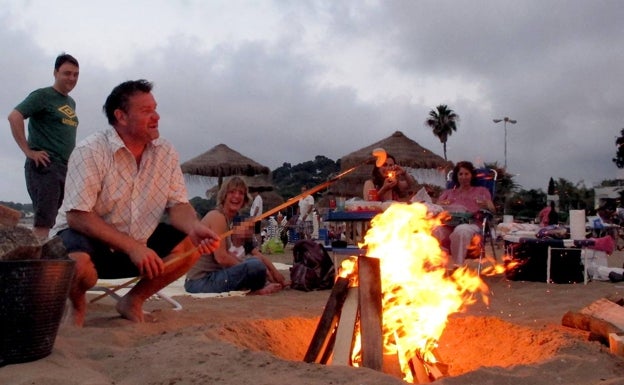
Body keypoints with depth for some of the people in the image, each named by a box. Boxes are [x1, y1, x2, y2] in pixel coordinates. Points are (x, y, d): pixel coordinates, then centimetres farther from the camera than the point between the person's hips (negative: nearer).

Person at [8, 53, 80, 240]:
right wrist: (28, 151, -18)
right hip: (44, 166, -8)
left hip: (65, 168, 8)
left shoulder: (71, 103, 19)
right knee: (44, 222, -12)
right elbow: (14, 117, -16)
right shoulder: (43, 95, -5)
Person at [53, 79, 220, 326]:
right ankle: (77, 303, 2)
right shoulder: (90, 152, -20)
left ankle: (134, 300, 6)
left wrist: (195, 227, -29)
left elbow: (178, 205, -5)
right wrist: (132, 247, -33)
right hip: (90, 239, -5)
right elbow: (77, 216, -25)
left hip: (140, 242, 5)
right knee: (79, 266, -37)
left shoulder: (166, 153, -3)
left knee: (193, 244, -13)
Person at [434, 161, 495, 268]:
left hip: (470, 224, -1)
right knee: (435, 230, -37)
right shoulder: (447, 192, 35)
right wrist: (441, 205, -5)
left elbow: (492, 210, 14)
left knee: (461, 230, -42)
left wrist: (486, 205, -10)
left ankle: (456, 266, -44)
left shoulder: (481, 190, 29)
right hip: (448, 224, 2)